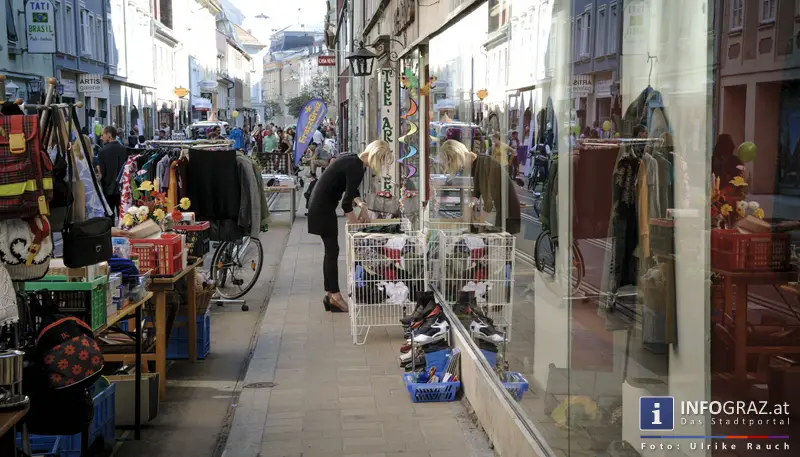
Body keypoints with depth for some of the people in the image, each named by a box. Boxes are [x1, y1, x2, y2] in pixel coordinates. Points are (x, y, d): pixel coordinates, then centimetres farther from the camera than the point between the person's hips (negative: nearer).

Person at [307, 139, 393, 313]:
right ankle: (335, 296, 2)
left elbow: (351, 191, 16)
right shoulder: (356, 168, -22)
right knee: (332, 250, -4)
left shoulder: (353, 160, 7)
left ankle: (329, 294, 17)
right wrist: (354, 222, -8)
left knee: (330, 250, 12)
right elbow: (346, 202, -20)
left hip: (321, 205, 10)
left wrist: (362, 205, 1)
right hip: (323, 208, -10)